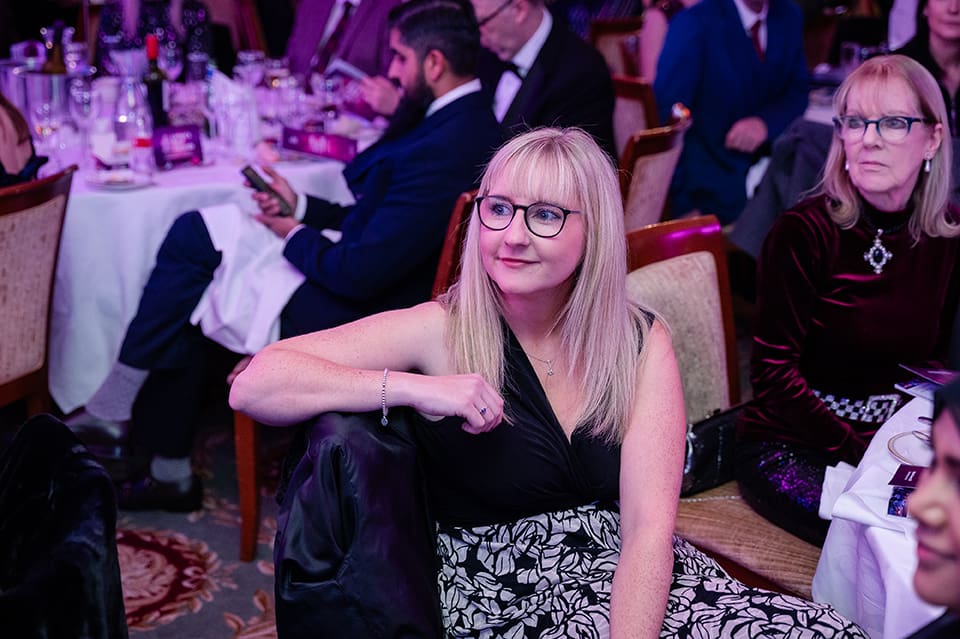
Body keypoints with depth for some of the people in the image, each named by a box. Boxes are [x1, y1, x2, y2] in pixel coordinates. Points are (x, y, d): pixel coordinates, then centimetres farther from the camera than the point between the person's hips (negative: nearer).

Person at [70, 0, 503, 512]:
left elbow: (359, 274, -27)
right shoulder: (464, 119, 6)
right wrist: (302, 208, 4)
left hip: (353, 320, -10)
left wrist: (294, 236, -8)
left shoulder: (443, 151, -27)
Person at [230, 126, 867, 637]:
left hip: (635, 586, 1)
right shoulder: (442, 331, -5)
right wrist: (414, 389, -23)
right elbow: (253, 386, -14)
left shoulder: (641, 342, 2)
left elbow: (649, 526, -9)